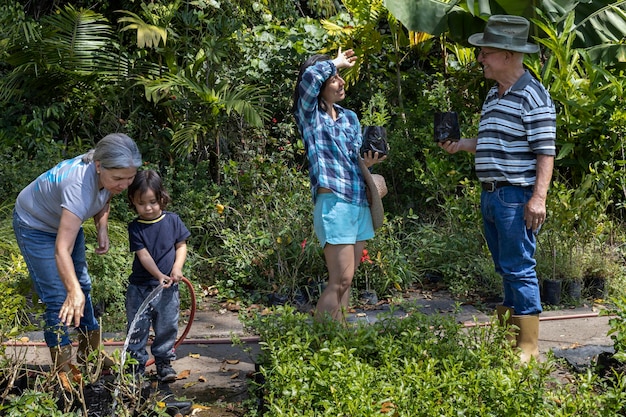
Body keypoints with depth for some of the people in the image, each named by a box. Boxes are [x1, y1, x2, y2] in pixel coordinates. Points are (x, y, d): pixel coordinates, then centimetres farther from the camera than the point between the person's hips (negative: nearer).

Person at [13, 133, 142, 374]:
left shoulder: (110, 175, -23)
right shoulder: (79, 186, -45)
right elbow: (62, 250, -51)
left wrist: (102, 230, -13)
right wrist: (73, 291, -63)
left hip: (66, 220, 8)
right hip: (35, 225, -7)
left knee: (83, 286, 15)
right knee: (58, 297, -11)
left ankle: (89, 355, 32)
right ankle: (63, 370, 2)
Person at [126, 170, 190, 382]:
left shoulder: (173, 220, -1)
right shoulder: (135, 227, -8)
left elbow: (181, 245, 4)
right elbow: (143, 255, -14)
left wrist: (177, 266, -13)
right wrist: (159, 275, -27)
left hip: (168, 288, 1)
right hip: (140, 287, -1)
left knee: (167, 326, 8)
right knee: (137, 328, 6)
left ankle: (164, 362, 22)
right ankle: (137, 363, 19)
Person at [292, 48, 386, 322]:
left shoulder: (351, 118, 18)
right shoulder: (309, 116, -1)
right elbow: (310, 76, -19)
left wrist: (367, 163, 0)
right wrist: (336, 63, -1)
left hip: (360, 204, 7)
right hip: (333, 203, -7)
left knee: (345, 281, 8)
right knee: (340, 281, -11)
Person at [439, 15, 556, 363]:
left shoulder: (533, 97, -12)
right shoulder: (493, 96, 15)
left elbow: (545, 152, -15)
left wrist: (538, 198, -22)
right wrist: (461, 145, 13)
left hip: (517, 197, -9)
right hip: (490, 195, 9)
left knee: (519, 269, -6)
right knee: (505, 268, 15)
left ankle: (528, 346, 1)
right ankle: (509, 335, 25)